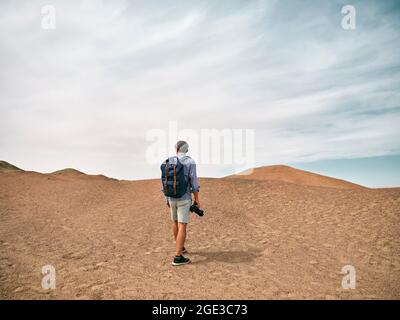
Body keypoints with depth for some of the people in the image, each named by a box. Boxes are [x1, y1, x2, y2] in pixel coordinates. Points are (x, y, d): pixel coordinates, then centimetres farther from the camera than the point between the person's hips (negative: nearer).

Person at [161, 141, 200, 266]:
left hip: (172, 198, 5)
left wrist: (167, 198, 17)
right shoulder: (190, 162, -12)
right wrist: (196, 198, -5)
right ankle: (178, 257, -4)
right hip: (184, 199, -5)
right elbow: (193, 182, -15)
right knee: (182, 227, -3)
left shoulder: (168, 162, 2)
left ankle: (180, 247, 38)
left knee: (175, 222, 23)